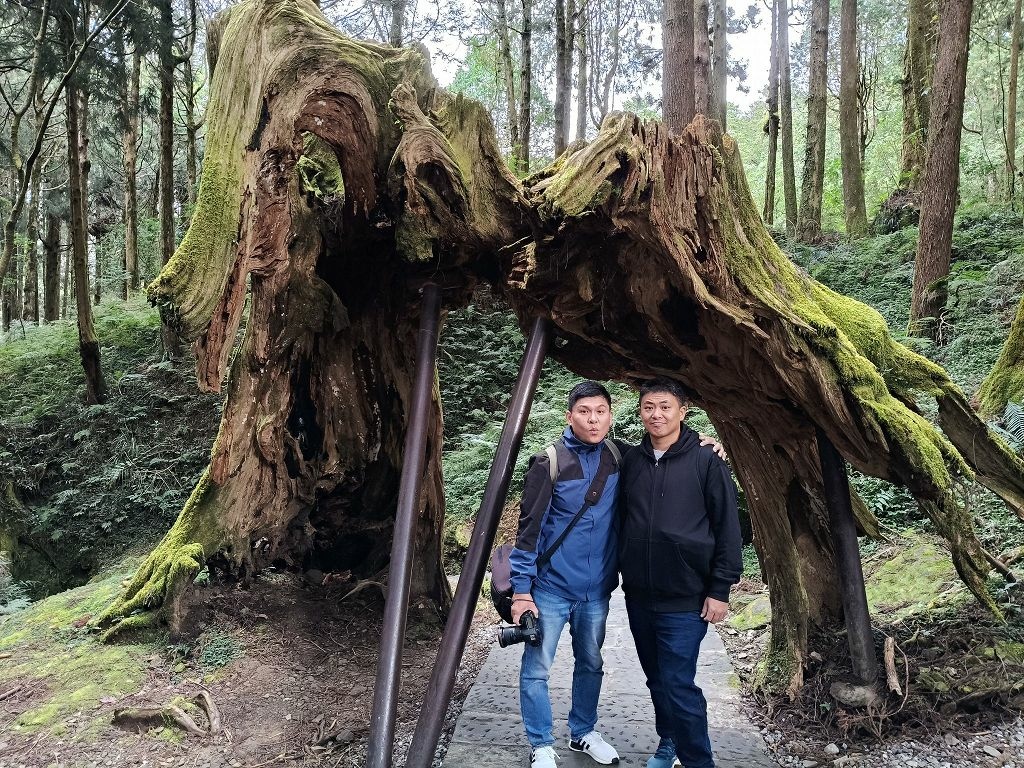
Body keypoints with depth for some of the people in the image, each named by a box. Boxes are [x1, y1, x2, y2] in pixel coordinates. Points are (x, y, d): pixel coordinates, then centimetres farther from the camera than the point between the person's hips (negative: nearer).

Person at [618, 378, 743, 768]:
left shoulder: (706, 462, -7)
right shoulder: (631, 461, 5)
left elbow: (727, 529, -6)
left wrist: (720, 590, -8)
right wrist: (621, 570, 12)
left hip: (684, 600, -5)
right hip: (638, 596, 5)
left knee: (678, 685, -6)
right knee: (656, 681, 17)